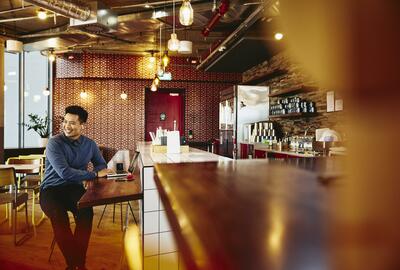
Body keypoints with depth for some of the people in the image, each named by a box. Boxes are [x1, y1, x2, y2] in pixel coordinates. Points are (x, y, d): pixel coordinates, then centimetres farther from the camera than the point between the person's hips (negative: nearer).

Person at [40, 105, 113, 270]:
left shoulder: (90, 144, 5)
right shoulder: (55, 143, -11)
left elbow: (101, 165, 13)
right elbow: (64, 172, -23)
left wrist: (91, 177, -10)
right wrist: (94, 174, -22)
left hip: (74, 187, 3)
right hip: (51, 189, -2)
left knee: (87, 212, -28)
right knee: (59, 217, -32)